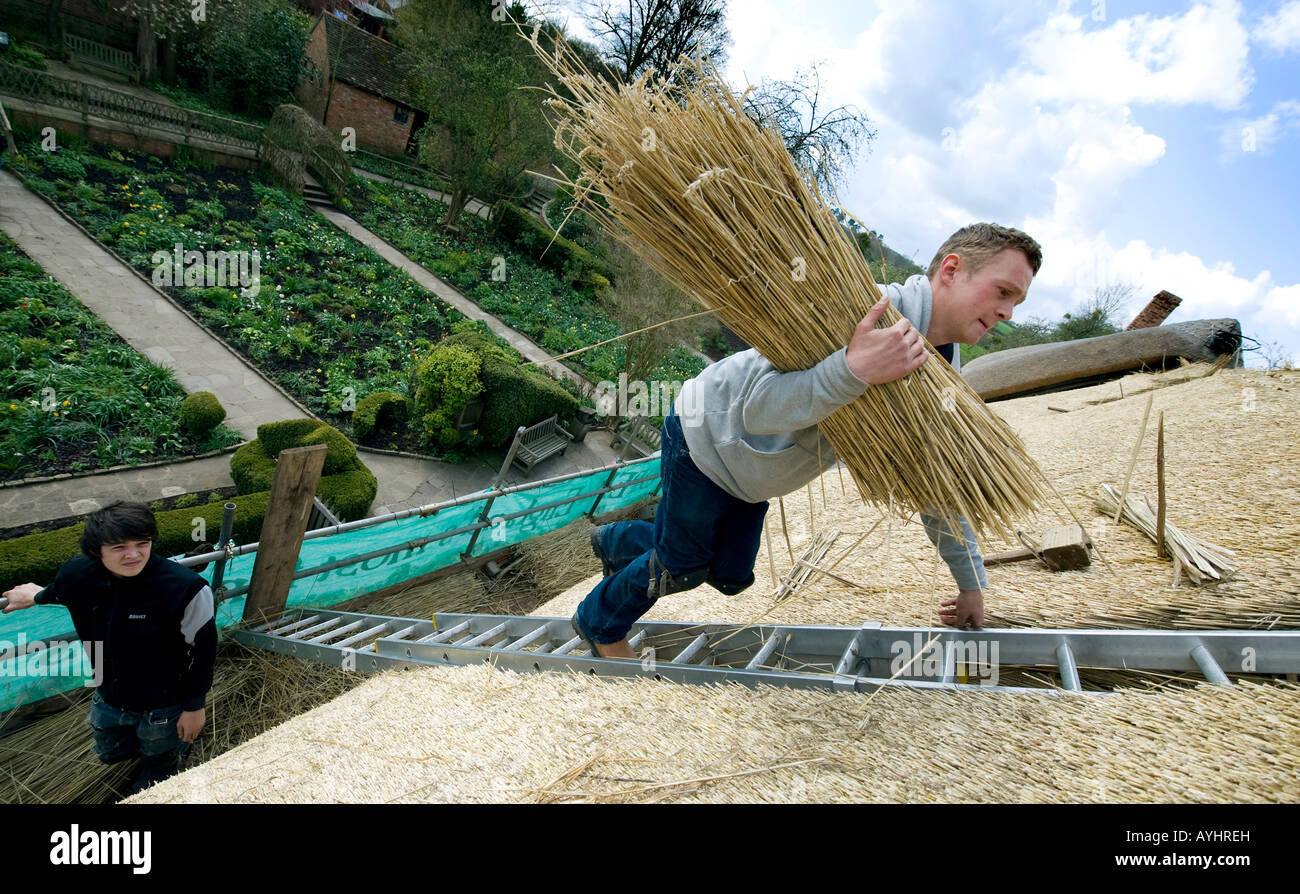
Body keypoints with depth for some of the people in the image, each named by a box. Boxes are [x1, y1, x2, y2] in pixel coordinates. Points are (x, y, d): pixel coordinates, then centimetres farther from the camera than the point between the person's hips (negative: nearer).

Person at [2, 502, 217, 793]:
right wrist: (37, 597, 30)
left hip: (164, 702, -5)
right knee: (110, 753, 31)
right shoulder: (76, 574, -21)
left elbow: (202, 651, -22)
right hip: (109, 698, 5)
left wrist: (194, 706, -12)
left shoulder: (186, 588, -37)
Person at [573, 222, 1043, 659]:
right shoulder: (862, 311, -35)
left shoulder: (943, 366, -7)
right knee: (681, 566, 3)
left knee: (730, 575, 16)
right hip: (707, 431, -8)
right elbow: (756, 409, -41)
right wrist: (854, 368, -57)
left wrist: (971, 582, 7)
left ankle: (616, 541, 41)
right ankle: (599, 624, 34)